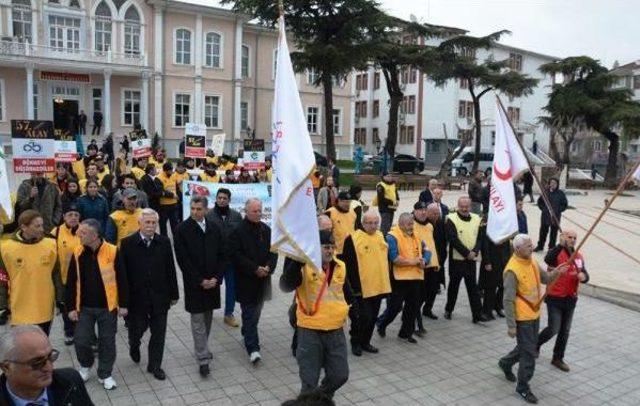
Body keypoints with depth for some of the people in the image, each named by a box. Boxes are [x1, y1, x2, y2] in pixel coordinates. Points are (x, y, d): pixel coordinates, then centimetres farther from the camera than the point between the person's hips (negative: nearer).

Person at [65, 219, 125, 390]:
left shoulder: (112, 251, -13)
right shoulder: (78, 253, -3)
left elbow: (121, 279, -7)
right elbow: (71, 282, 3)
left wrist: (123, 304, -6)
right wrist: (71, 307, 1)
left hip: (107, 306, -2)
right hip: (84, 307, 2)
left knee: (107, 342, 9)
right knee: (81, 341, 6)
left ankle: (105, 374, 27)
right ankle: (85, 366, 36)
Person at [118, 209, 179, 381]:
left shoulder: (164, 242, -3)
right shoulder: (128, 243, -10)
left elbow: (170, 270, 3)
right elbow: (123, 274, -9)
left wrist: (174, 294, 5)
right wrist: (124, 302, -10)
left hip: (160, 297, 2)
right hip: (137, 297, -2)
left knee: (159, 333, 9)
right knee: (137, 328, 13)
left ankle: (155, 365, 27)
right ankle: (134, 346, 48)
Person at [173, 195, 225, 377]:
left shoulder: (214, 229, 5)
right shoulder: (182, 229, -8)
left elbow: (221, 256, 7)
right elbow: (183, 260, -10)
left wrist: (216, 278, -5)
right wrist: (200, 280, -12)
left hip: (212, 282, 4)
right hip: (194, 284, -4)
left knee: (207, 318, 14)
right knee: (198, 321, 0)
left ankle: (202, 349, 32)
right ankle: (203, 359, 4)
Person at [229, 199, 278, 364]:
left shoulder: (266, 230, 8)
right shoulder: (237, 231, -9)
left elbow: (273, 251, 9)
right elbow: (236, 255, -14)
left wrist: (268, 267, -9)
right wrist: (255, 269, -18)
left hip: (262, 278, 5)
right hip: (245, 280, -5)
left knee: (256, 311, 16)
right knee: (250, 314, -4)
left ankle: (247, 335, 37)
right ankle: (253, 348, -2)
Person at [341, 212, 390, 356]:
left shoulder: (381, 237, 10)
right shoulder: (353, 239, -11)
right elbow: (348, 264, -12)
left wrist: (387, 281, 18)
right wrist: (353, 286, -15)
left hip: (379, 286, 7)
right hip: (361, 288, -6)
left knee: (372, 317, 14)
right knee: (363, 317, -3)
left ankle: (365, 342, 30)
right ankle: (355, 343, 17)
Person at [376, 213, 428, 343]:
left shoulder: (416, 236, 13)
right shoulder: (392, 237, -12)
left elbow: (426, 252, 13)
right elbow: (394, 258, -21)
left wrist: (423, 261, -9)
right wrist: (412, 261, -15)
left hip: (416, 277, 7)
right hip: (399, 278, -7)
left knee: (412, 307, 11)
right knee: (395, 306, 1)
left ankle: (406, 333, 25)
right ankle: (381, 323, 27)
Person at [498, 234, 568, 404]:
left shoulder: (532, 262, 1)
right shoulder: (513, 270, -24)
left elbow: (545, 278, 13)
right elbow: (508, 300, -23)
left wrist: (555, 273, -10)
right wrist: (511, 325, -22)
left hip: (534, 314, 8)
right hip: (522, 318, -8)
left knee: (529, 347, 23)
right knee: (529, 353, 1)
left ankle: (506, 363, 46)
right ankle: (523, 387, 19)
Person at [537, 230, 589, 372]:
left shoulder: (579, 256, 7)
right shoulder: (556, 252, -13)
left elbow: (585, 274, 6)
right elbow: (548, 259, -36)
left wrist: (584, 276, -18)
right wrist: (561, 245, -46)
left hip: (571, 299, 6)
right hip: (555, 298, -6)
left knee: (565, 331, 14)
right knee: (553, 329, -3)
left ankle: (558, 358, 29)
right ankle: (536, 344, 26)